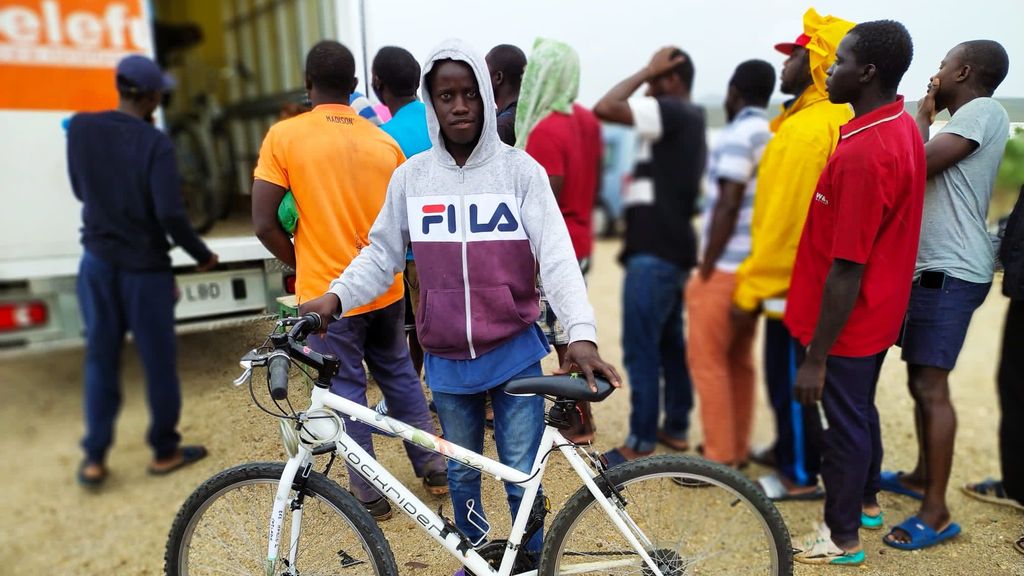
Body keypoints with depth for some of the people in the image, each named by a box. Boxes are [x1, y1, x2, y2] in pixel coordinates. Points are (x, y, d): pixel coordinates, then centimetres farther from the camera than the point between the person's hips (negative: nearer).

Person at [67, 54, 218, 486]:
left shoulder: (80, 128, -1)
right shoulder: (154, 143, -16)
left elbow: (81, 191, 12)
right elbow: (170, 215, -20)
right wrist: (203, 255, -7)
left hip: (97, 264, 5)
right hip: (145, 269, -4)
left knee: (101, 361, 14)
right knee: (158, 362, 9)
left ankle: (94, 459, 18)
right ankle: (165, 450, 22)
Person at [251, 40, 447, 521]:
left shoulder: (284, 136, -9)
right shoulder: (384, 141, 2)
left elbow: (264, 224, -11)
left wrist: (301, 265, 4)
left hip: (327, 295, -4)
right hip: (384, 289, 4)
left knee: (346, 392, 10)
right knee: (399, 375, 21)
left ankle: (368, 494, 22)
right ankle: (433, 467, 31)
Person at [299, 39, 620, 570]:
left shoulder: (520, 170, -7)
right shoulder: (411, 176, -2)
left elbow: (557, 256, -13)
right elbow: (382, 253, 4)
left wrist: (581, 334, -25)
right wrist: (335, 297, -13)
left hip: (515, 353, -2)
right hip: (447, 358, 2)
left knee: (522, 478, 8)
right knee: (462, 474, 19)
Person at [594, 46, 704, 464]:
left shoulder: (671, 113, -12)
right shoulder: (691, 119, 17)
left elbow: (605, 108, -21)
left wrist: (647, 71, -10)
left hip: (654, 253, -10)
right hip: (674, 248, 11)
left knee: (640, 348, -4)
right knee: (669, 341, 16)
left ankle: (641, 443, 5)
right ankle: (676, 428, 26)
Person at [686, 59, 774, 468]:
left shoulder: (737, 135, -11)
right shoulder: (778, 135, 14)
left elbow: (728, 207, -17)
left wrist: (707, 267, -13)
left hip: (727, 266, -8)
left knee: (707, 360, -2)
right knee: (738, 360, 13)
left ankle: (719, 457, 2)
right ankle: (737, 449, 21)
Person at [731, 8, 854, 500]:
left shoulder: (804, 129, -20)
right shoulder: (841, 122, 11)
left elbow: (783, 219, -24)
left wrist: (749, 291, -18)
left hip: (795, 283, -10)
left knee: (790, 379, 4)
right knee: (788, 375, 21)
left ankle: (801, 477, 19)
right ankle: (787, 450, 38)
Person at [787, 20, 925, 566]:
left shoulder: (862, 152, -28)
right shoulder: (903, 127, 2)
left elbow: (847, 271, -28)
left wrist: (815, 357, -22)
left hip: (846, 323, -9)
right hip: (878, 313, 9)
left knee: (843, 422, 8)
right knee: (861, 410, 25)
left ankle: (843, 536, 28)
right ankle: (865, 499, 47)